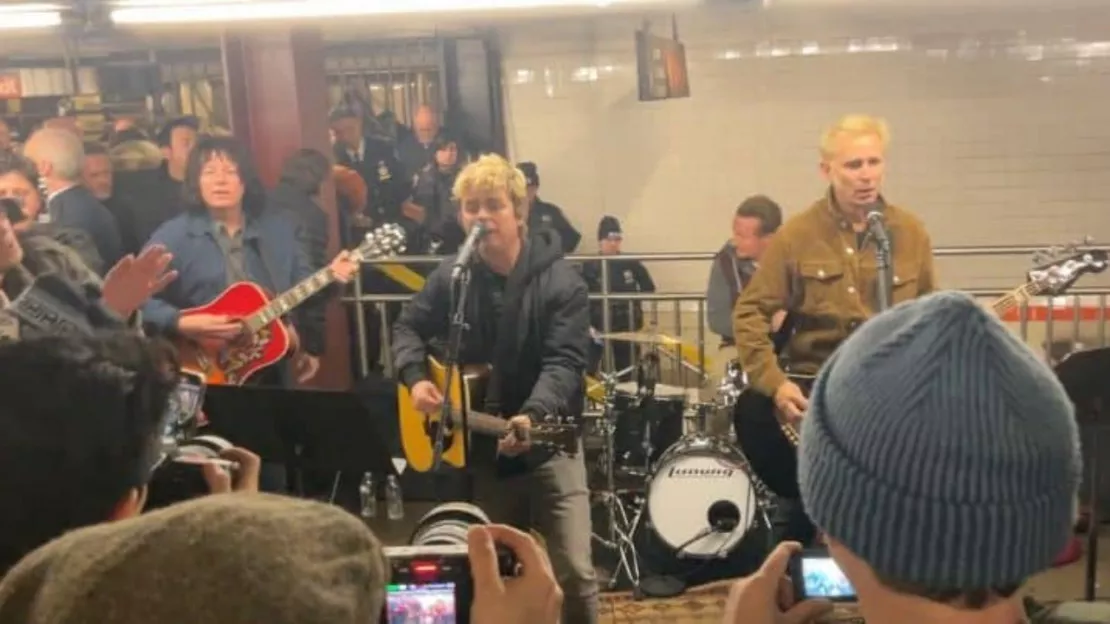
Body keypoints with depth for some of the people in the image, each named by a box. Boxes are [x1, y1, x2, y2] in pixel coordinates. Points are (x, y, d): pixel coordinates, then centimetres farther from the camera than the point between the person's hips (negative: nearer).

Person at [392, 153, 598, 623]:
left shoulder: (561, 282, -14)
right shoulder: (450, 277, -1)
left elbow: (564, 364, -22)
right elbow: (408, 328, 11)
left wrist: (532, 416, -40)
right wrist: (415, 377, -9)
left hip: (547, 444, -3)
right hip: (477, 449, 4)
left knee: (574, 573, -5)